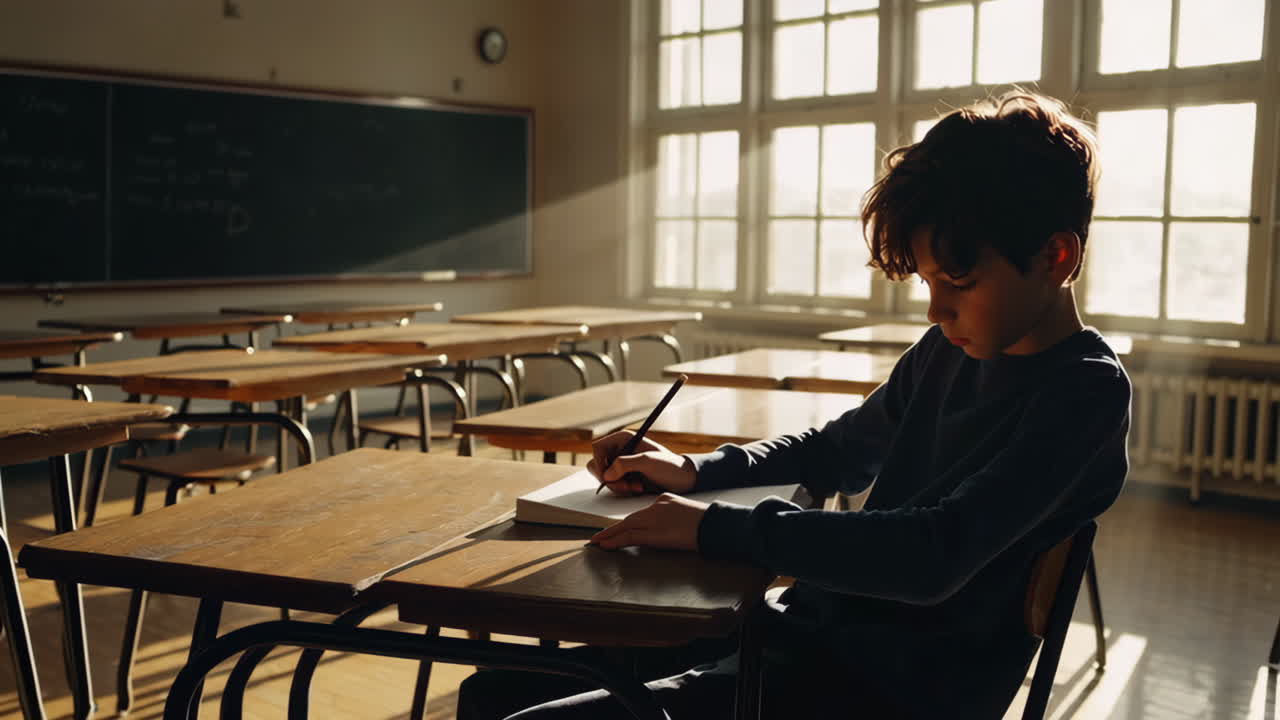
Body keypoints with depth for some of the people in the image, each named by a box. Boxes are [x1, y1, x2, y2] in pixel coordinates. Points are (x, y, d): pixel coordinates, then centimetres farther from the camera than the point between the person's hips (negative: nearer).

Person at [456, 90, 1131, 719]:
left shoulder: (1085, 394, -13)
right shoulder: (948, 350, 10)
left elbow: (936, 556, -27)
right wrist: (695, 471, 9)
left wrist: (714, 527, -24)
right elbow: (833, 451, 25)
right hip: (804, 631, 8)